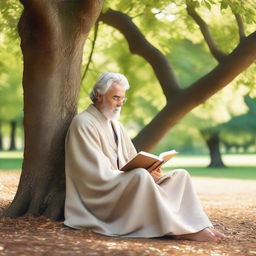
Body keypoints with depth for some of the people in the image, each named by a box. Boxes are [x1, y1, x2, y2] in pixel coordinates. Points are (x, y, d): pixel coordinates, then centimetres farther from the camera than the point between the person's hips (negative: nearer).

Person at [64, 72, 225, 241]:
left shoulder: (116, 126, 18)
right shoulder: (84, 123, -9)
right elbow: (99, 173, -17)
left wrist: (150, 170, -8)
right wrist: (144, 173, -20)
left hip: (124, 186, 9)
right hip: (101, 197, -8)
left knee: (180, 175, -7)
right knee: (140, 176, -36)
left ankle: (197, 226, -28)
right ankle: (178, 230, -31)